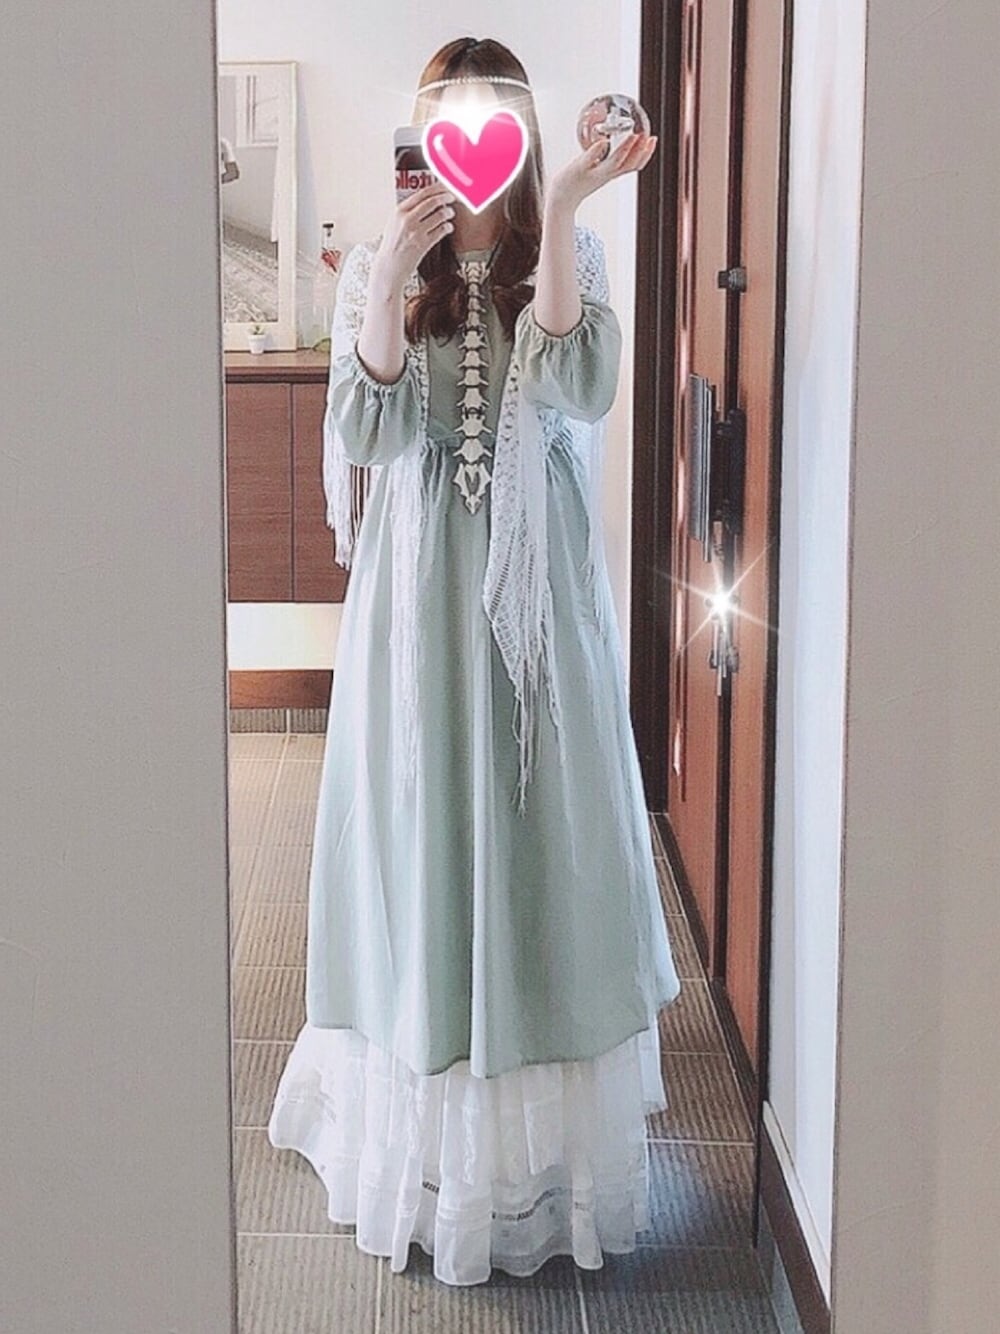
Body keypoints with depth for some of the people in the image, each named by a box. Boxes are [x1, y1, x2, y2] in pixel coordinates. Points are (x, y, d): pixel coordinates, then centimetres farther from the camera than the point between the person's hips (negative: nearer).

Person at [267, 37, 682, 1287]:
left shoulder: (567, 256, 2)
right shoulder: (377, 265, 4)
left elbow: (581, 391, -17)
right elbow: (366, 433, -8)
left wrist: (558, 213, -24)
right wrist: (392, 282, -21)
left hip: (538, 584, 0)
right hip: (420, 585, 1)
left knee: (540, 825, 4)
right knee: (421, 828, 4)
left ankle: (542, 1138, 17)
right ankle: (425, 1128, 18)